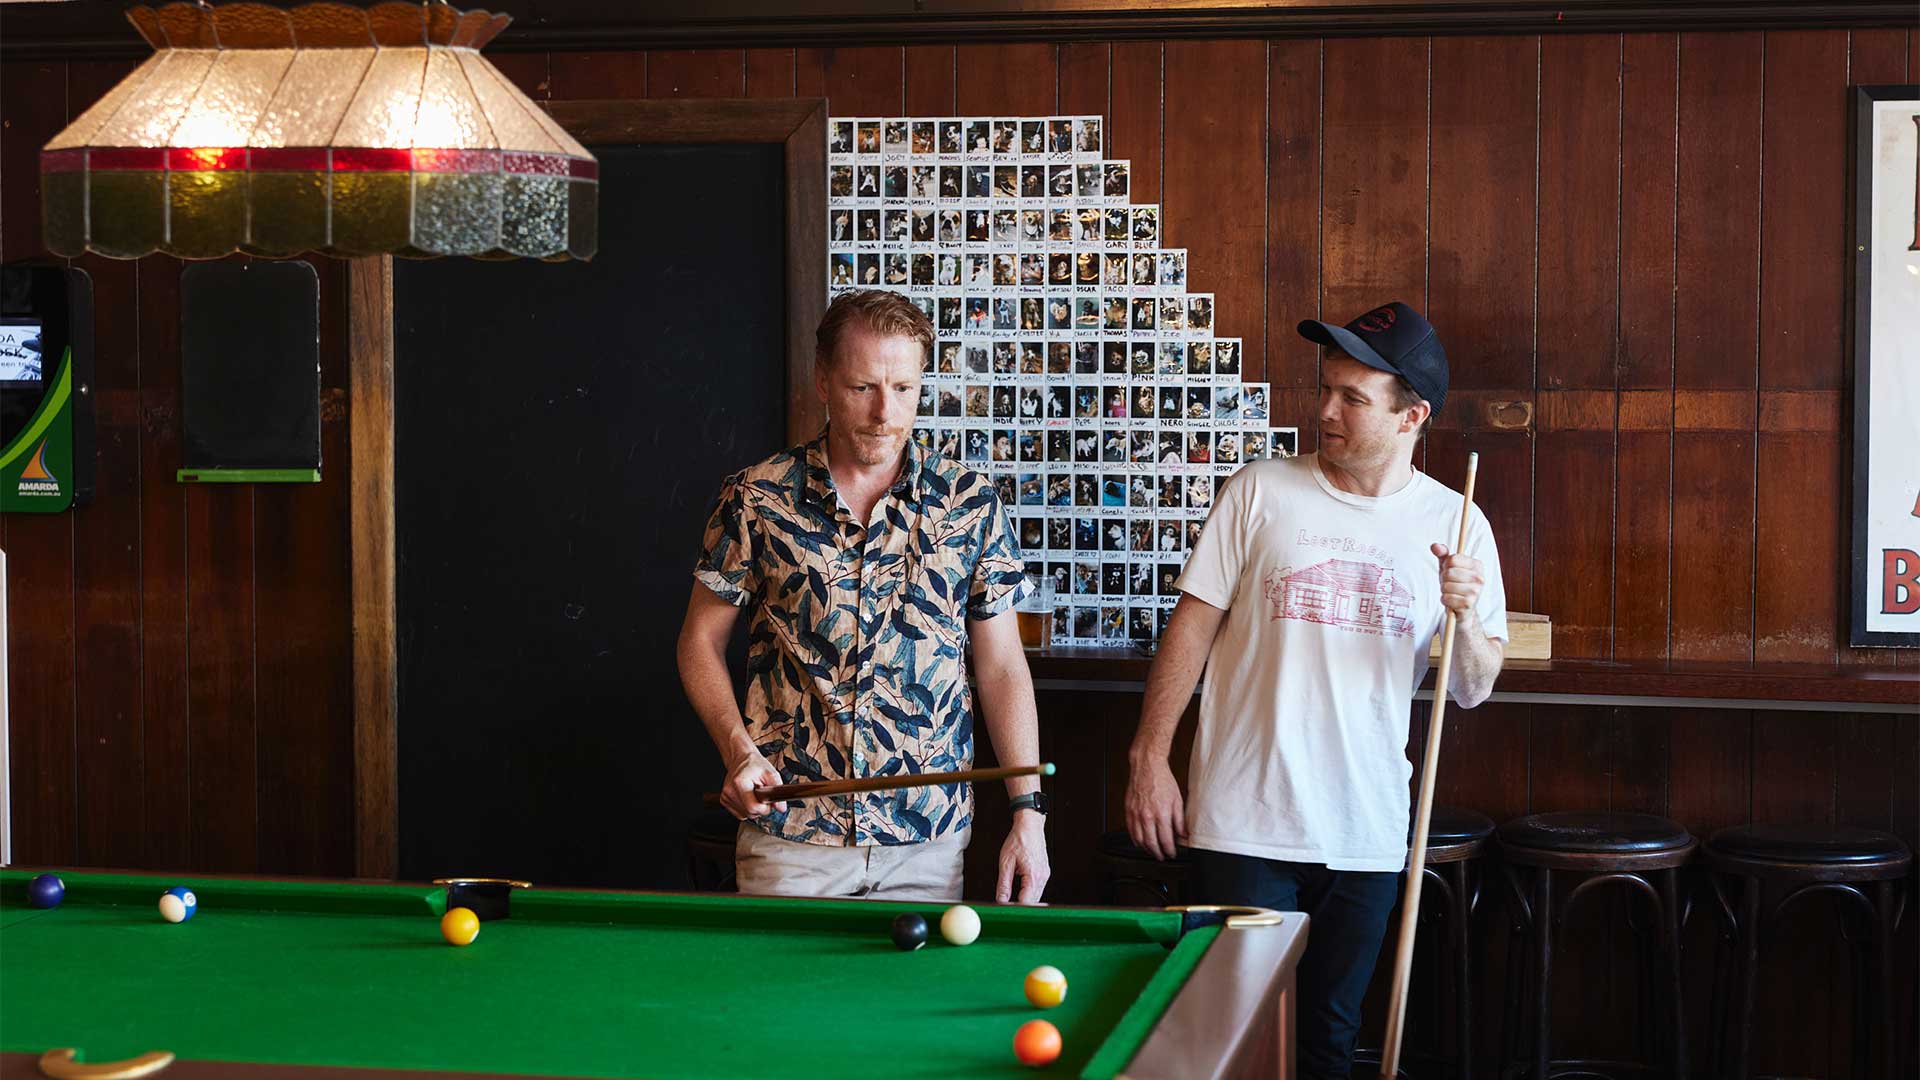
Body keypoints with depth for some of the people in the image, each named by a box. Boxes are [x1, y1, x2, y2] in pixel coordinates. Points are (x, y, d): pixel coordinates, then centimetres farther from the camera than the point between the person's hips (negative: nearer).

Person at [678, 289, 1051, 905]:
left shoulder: (970, 503, 2)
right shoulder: (756, 500, -1)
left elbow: (1002, 665, 4)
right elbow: (701, 638, 6)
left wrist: (1028, 810, -3)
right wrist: (739, 751, -10)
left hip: (929, 841, 1)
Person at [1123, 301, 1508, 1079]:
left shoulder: (1455, 525, 4)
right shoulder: (1261, 493, -1)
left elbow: (1473, 692, 5)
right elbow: (1194, 627, 1)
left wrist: (1466, 617, -15)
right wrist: (1148, 758, -4)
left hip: (1368, 838, 2)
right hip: (1245, 829, -2)